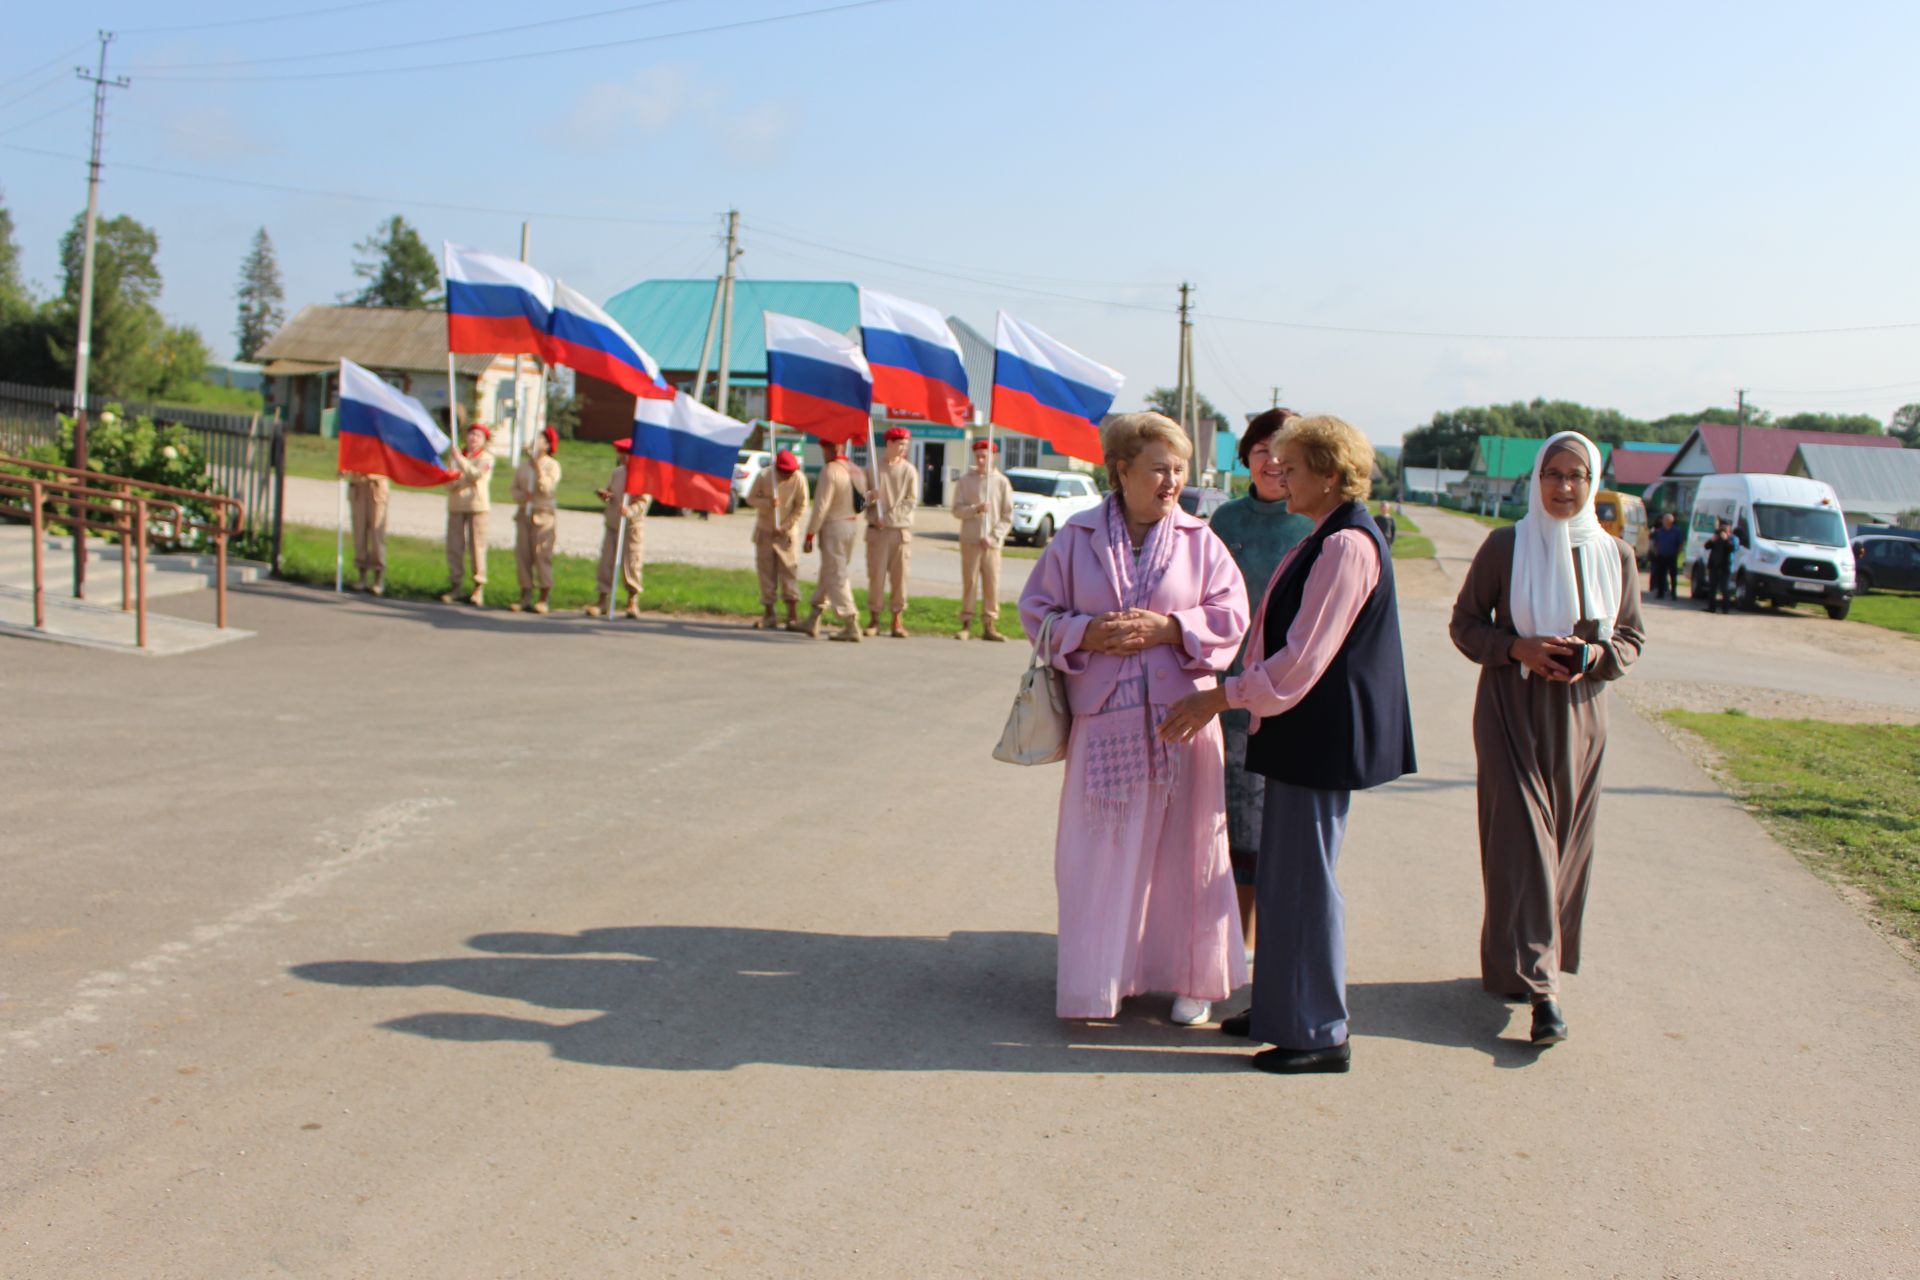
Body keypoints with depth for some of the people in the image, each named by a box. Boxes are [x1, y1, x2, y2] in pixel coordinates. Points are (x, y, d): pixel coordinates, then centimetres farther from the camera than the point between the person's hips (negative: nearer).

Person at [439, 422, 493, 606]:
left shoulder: (486, 457, 4)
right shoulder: (457, 455, 15)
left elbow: (477, 475, -15)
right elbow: (449, 483, 9)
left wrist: (460, 459, -16)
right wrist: (452, 481, -13)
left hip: (477, 505, -4)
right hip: (456, 505, 4)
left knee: (477, 546, -6)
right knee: (454, 546, 0)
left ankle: (479, 587, 0)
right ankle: (455, 584, 8)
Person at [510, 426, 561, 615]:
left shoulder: (552, 465, 0)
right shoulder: (523, 464, 15)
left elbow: (547, 488, -14)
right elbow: (515, 488, 17)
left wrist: (537, 467, -17)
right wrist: (521, 495, -5)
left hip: (542, 514, -5)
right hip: (523, 513, 5)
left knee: (542, 555, -7)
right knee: (522, 555, 3)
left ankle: (543, 599, -3)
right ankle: (525, 597, 11)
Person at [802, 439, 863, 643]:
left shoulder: (829, 471, -16)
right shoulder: (853, 470, 8)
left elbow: (821, 506, -18)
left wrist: (810, 535, -14)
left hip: (832, 527, -8)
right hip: (850, 525, 8)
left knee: (836, 577, -3)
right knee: (828, 573, 17)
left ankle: (851, 626, -7)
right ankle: (813, 622, 24)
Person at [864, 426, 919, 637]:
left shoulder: (909, 470, 5)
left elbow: (912, 501, -2)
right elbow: (862, 497, 7)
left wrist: (889, 517, -11)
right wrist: (870, 496, -17)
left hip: (901, 529, 0)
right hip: (877, 530, 0)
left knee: (899, 576, -1)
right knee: (876, 574, -2)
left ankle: (897, 621, 5)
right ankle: (873, 619, 7)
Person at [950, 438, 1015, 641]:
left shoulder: (1002, 482, 4)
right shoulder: (965, 481, 6)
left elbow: (1008, 516, 3)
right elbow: (957, 510, 1)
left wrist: (994, 536, -7)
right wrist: (976, 509, -16)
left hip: (992, 542, 0)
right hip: (970, 540, 0)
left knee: (992, 585, -1)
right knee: (969, 583, -1)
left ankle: (989, 626, 5)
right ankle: (966, 624, 4)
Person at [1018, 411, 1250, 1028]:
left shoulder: (1200, 540, 2)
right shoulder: (1077, 536, 3)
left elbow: (1231, 616, 1)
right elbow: (1038, 609, 7)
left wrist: (1167, 628, -13)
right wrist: (1088, 633, -11)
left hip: (1181, 716, 0)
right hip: (1104, 718, 0)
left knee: (1185, 849, 5)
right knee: (1099, 852, 4)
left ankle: (1194, 977, 20)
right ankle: (1096, 979, 17)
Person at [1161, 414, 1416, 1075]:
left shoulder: (1347, 545, -19)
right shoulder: (1328, 538, 13)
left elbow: (1305, 656, -23)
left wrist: (1223, 696, -19)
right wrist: (1235, 697, 20)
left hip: (1320, 739, -10)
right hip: (1304, 733, 10)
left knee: (1304, 878, -2)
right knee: (1284, 873, 17)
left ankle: (1319, 1033, 9)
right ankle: (1284, 1005, 30)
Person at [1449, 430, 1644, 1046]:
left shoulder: (1615, 555, 4)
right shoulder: (1505, 546, -3)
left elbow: (1632, 638, 10)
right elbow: (1465, 623, 1)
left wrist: (1598, 656, -12)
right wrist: (1517, 648, -16)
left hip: (1578, 714, 3)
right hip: (1511, 711, -3)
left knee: (1565, 845, 7)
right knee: (1522, 840, -8)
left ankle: (1516, 962, 24)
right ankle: (1540, 985, -8)